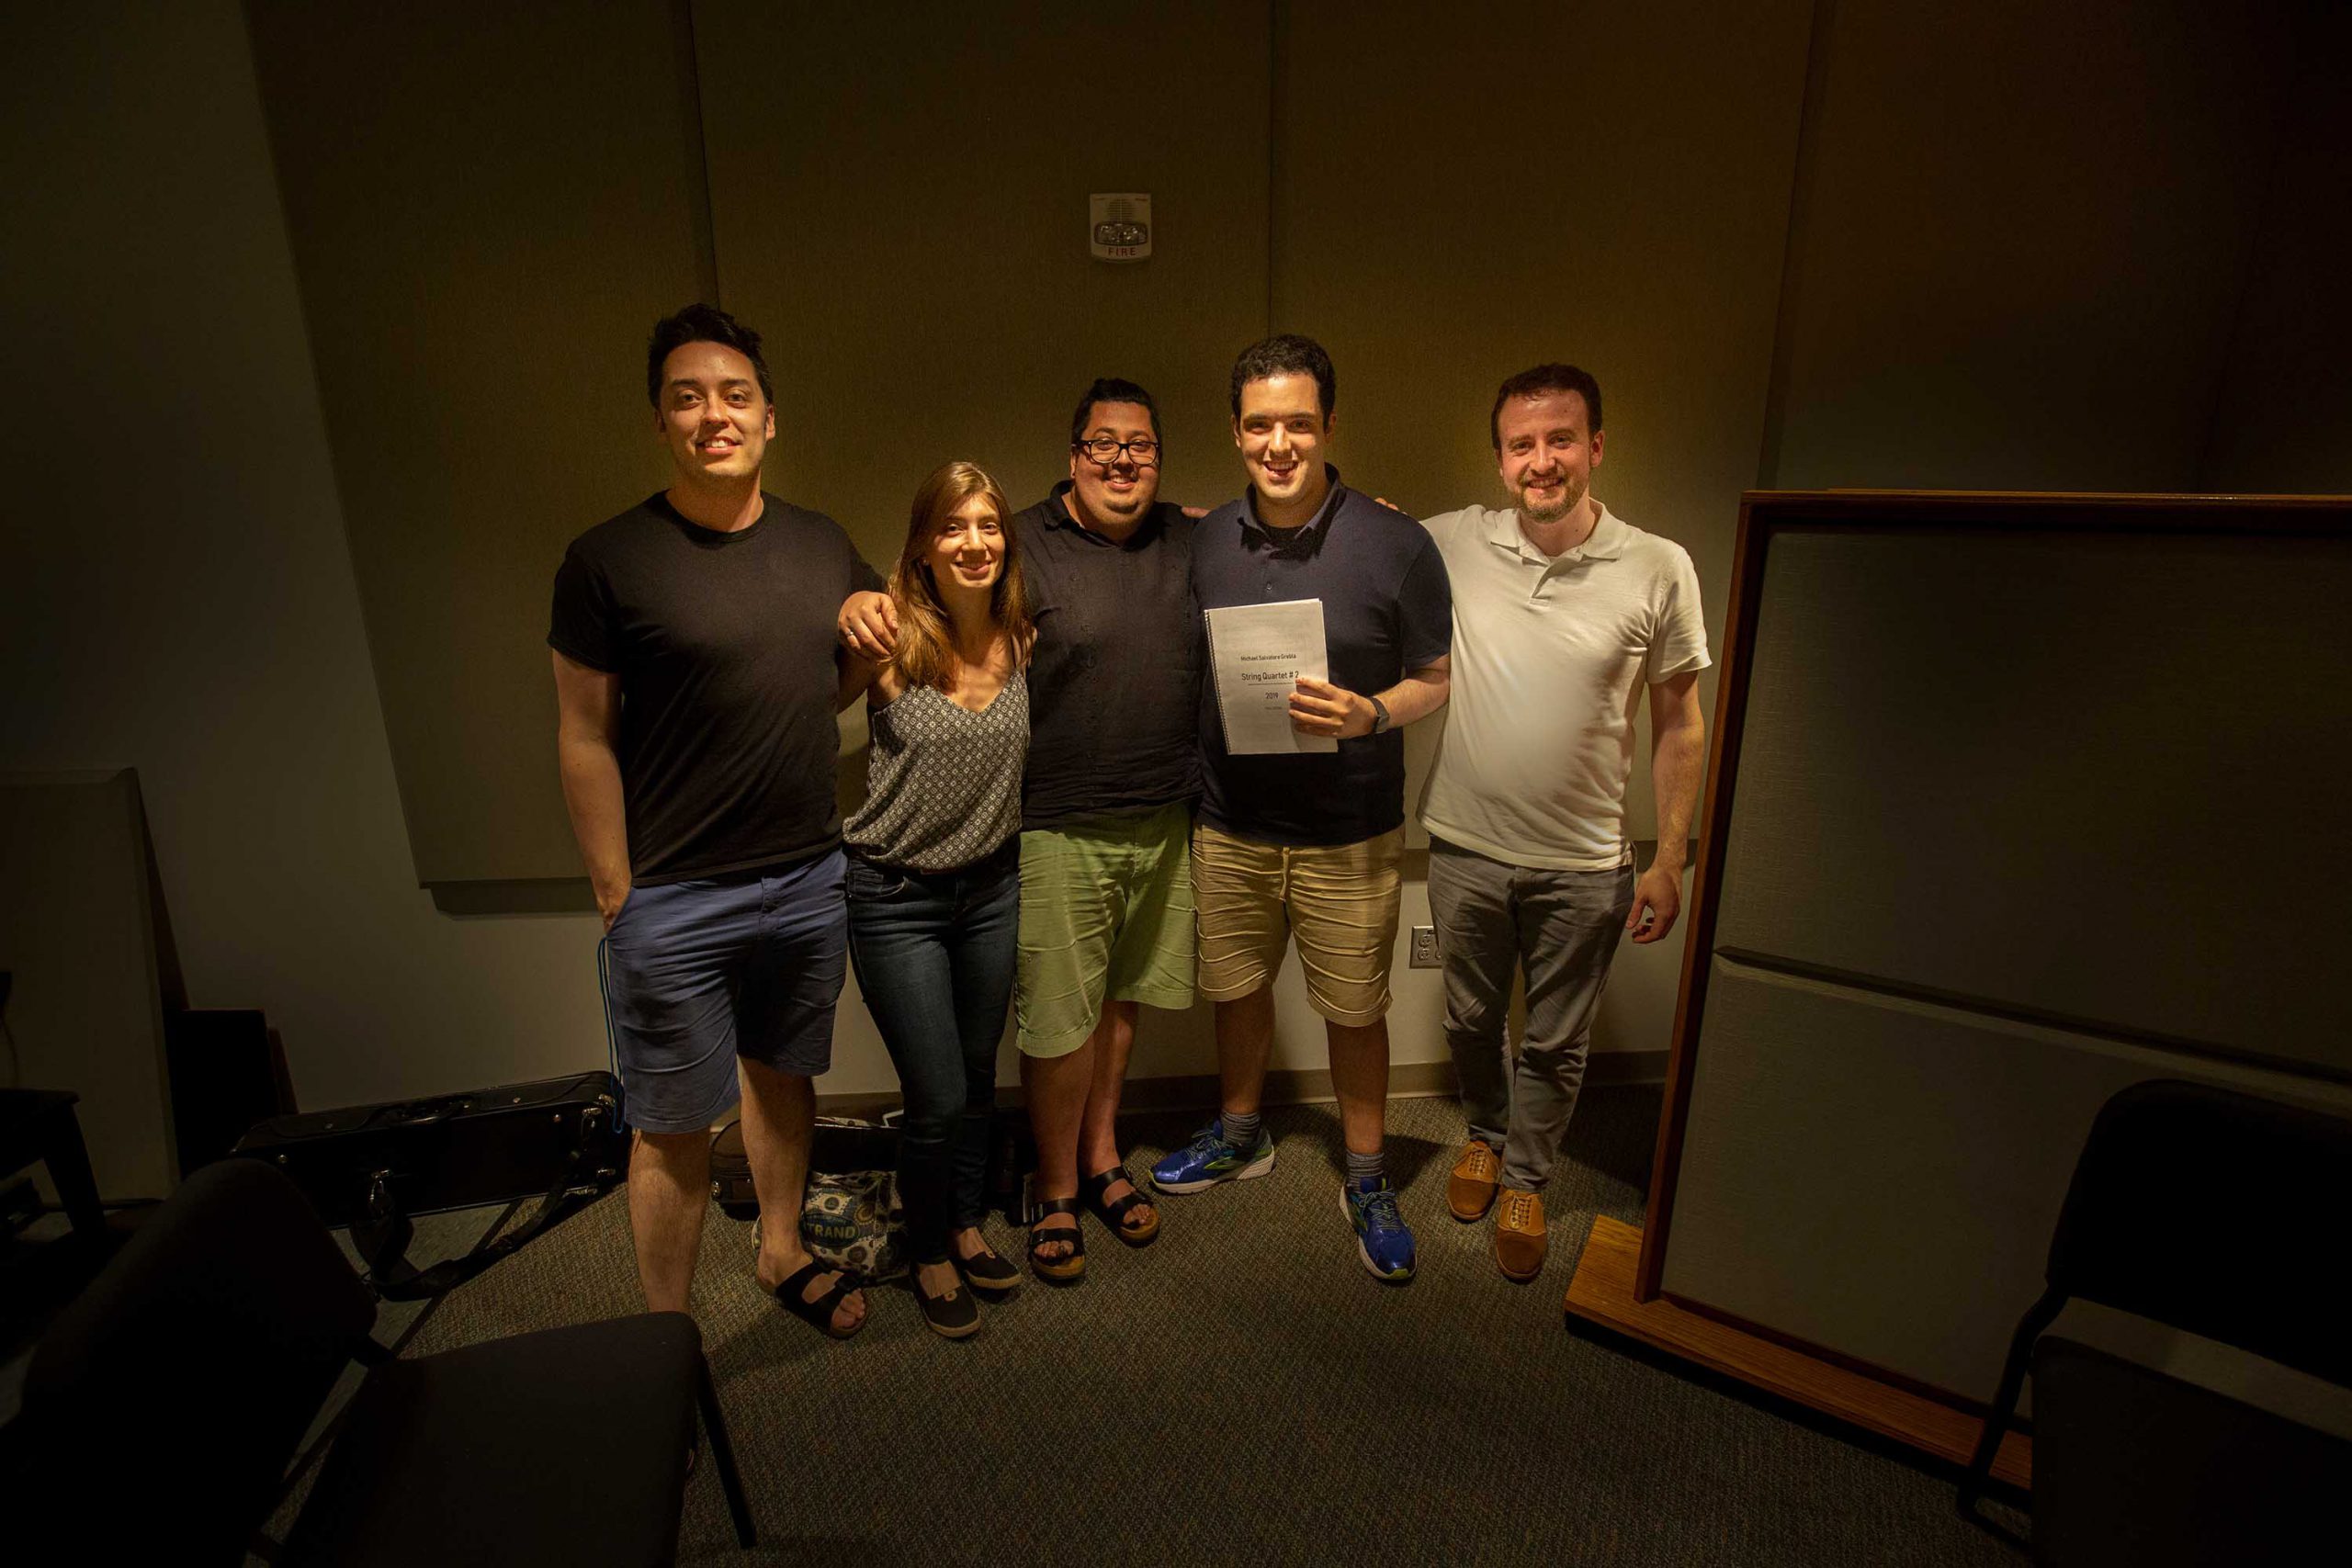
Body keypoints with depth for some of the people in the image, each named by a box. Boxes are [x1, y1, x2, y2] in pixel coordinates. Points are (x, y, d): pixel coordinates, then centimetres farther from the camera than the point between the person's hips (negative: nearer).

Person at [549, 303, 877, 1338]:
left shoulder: (823, 545, 4)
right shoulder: (607, 561, -9)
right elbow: (584, 740, -7)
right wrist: (618, 900, -8)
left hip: (811, 880, 4)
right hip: (675, 902, -4)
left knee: (782, 1075, 21)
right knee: (675, 1128, 9)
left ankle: (782, 1254, 44)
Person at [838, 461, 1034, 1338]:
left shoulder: (1023, 640, -2)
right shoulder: (892, 640, -15)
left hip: (994, 887, 4)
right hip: (898, 896, -4)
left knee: (977, 1080, 19)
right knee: (938, 1101, 3)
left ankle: (967, 1227, 44)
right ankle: (929, 1256, 33)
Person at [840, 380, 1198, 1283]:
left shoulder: (1186, 539, 9)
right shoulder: (1023, 548, -6)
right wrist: (862, 608, -28)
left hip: (1165, 823, 5)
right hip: (1059, 831, -4)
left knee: (1123, 996, 17)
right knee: (1058, 1019, 3)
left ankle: (1101, 1155, 38)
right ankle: (1056, 1191, 26)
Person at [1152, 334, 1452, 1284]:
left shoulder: (1395, 545, -11)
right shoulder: (1207, 541, 0)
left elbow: (1438, 678, -3)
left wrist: (1371, 715, -23)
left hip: (1349, 836, -3)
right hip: (1229, 825, 4)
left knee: (1354, 1012, 11)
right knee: (1235, 989, 19)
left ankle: (1366, 1181, 35)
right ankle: (1240, 1136, 46)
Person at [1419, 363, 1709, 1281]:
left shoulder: (1659, 570, -9)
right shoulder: (1453, 545, -6)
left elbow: (1679, 726, -2)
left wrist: (1669, 862, -2)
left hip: (1585, 863, -1)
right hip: (1466, 847, 1)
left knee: (1555, 1043, 16)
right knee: (1471, 1021, 20)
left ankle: (1524, 1179, 41)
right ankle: (1485, 1135, 50)